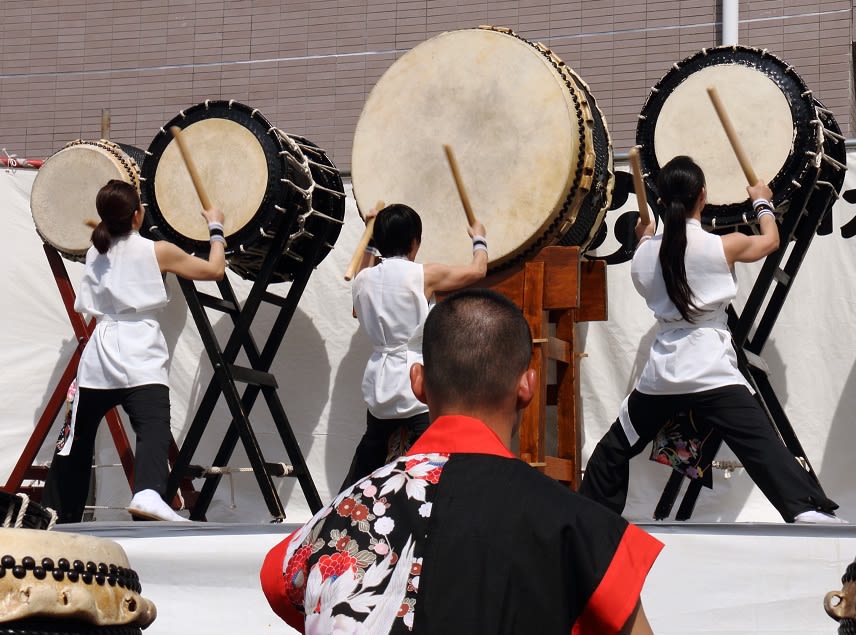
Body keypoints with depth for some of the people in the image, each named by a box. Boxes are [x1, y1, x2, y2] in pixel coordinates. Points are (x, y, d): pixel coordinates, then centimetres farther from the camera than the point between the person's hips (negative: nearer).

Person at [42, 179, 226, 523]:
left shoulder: (95, 253, 16)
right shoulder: (157, 251, 2)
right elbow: (215, 269, 6)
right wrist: (216, 228, 22)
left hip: (98, 359, 5)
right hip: (140, 360, -5)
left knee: (77, 439, 17)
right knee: (153, 429, -22)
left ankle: (54, 514, 28)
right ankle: (148, 494, -48)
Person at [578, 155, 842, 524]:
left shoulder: (644, 254, 5)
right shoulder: (722, 247, -4)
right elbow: (770, 241, 17)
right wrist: (762, 202, 36)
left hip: (660, 377, 4)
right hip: (712, 375, -4)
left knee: (615, 450, 21)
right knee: (765, 451, -11)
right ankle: (809, 511, -24)